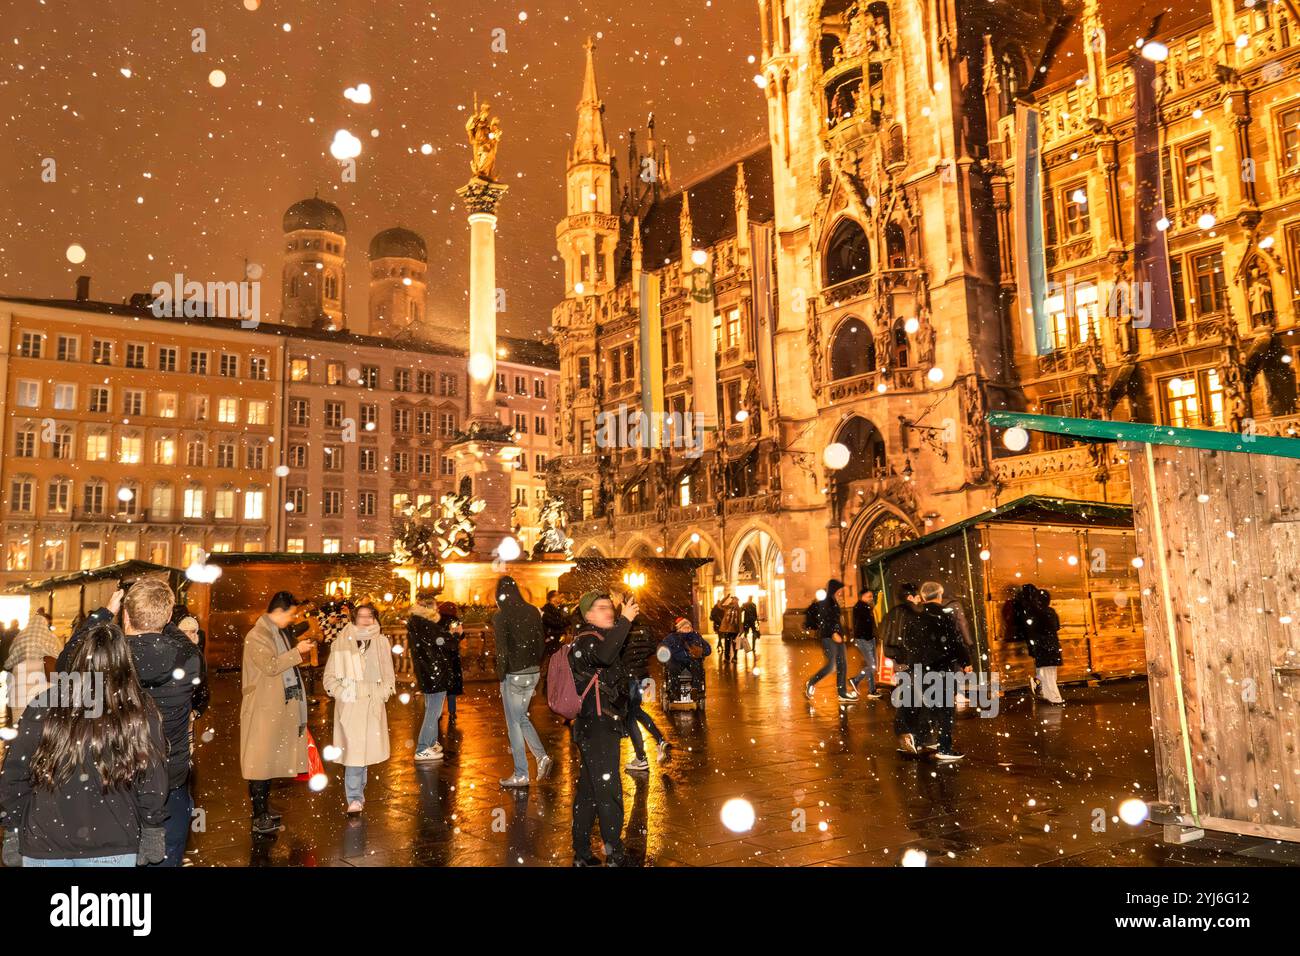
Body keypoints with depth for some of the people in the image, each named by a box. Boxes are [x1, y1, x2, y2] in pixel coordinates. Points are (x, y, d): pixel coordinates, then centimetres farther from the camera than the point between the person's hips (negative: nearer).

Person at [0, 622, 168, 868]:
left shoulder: (44, 709, -13)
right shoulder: (141, 714, -15)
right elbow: (153, 784, -9)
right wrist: (153, 831, 5)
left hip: (43, 847, 1)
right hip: (113, 848, -1)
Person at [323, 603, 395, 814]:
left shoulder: (381, 642, 7)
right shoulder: (342, 642, -2)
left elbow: (388, 674, 14)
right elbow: (330, 676, 3)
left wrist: (384, 693, 2)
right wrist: (340, 693, -9)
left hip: (374, 704, 3)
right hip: (350, 704, -3)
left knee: (365, 749, 11)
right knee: (353, 750, -8)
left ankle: (358, 793, 26)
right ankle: (354, 799, -4)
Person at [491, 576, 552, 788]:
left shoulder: (501, 617, -12)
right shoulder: (533, 611, 4)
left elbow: (502, 649, -14)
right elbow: (541, 640, 6)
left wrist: (501, 675, -4)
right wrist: (536, 665, 11)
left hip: (514, 675, -6)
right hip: (533, 672, 6)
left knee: (514, 723, 5)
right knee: (521, 717, 22)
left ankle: (521, 774, 9)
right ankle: (541, 756, 8)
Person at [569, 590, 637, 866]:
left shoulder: (600, 636, 17)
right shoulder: (586, 639, -15)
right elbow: (604, 655, -37)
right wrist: (625, 620, -35)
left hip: (599, 727, 11)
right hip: (597, 727, -11)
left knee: (588, 790, 15)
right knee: (609, 792, -8)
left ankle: (582, 854, 24)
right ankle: (615, 856, -2)